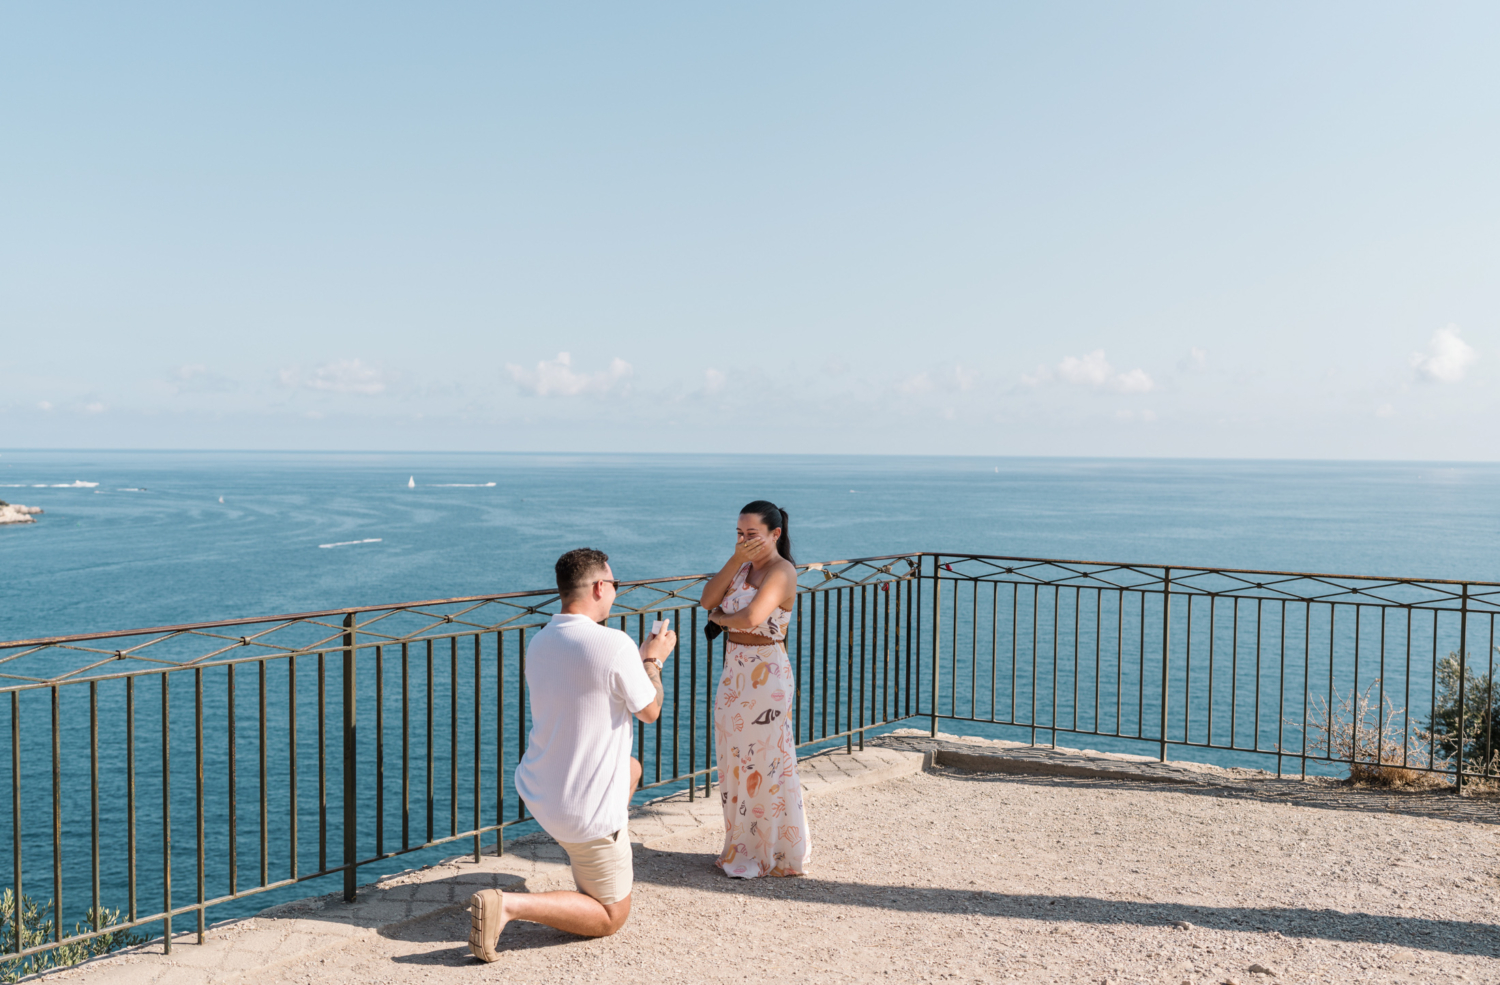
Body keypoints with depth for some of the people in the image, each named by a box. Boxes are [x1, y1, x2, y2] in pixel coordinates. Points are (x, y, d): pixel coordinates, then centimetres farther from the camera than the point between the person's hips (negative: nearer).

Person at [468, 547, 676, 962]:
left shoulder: (539, 643, 1)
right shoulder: (614, 644, -23)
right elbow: (649, 710, -9)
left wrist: (641, 658, 25)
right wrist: (654, 660, 8)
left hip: (537, 787, 8)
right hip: (585, 809, -8)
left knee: (632, 768, 33)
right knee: (610, 917, 9)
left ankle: (602, 868, 38)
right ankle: (509, 906, -10)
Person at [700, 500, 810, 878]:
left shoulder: (782, 571, -15)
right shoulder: (744, 566, 11)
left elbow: (751, 617, -30)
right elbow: (708, 600, -2)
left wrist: (720, 617, -9)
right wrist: (736, 559, -12)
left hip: (766, 674, -8)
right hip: (735, 673, 8)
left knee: (765, 764, 1)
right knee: (736, 761, 14)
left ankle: (777, 854, 16)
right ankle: (744, 847, 29)